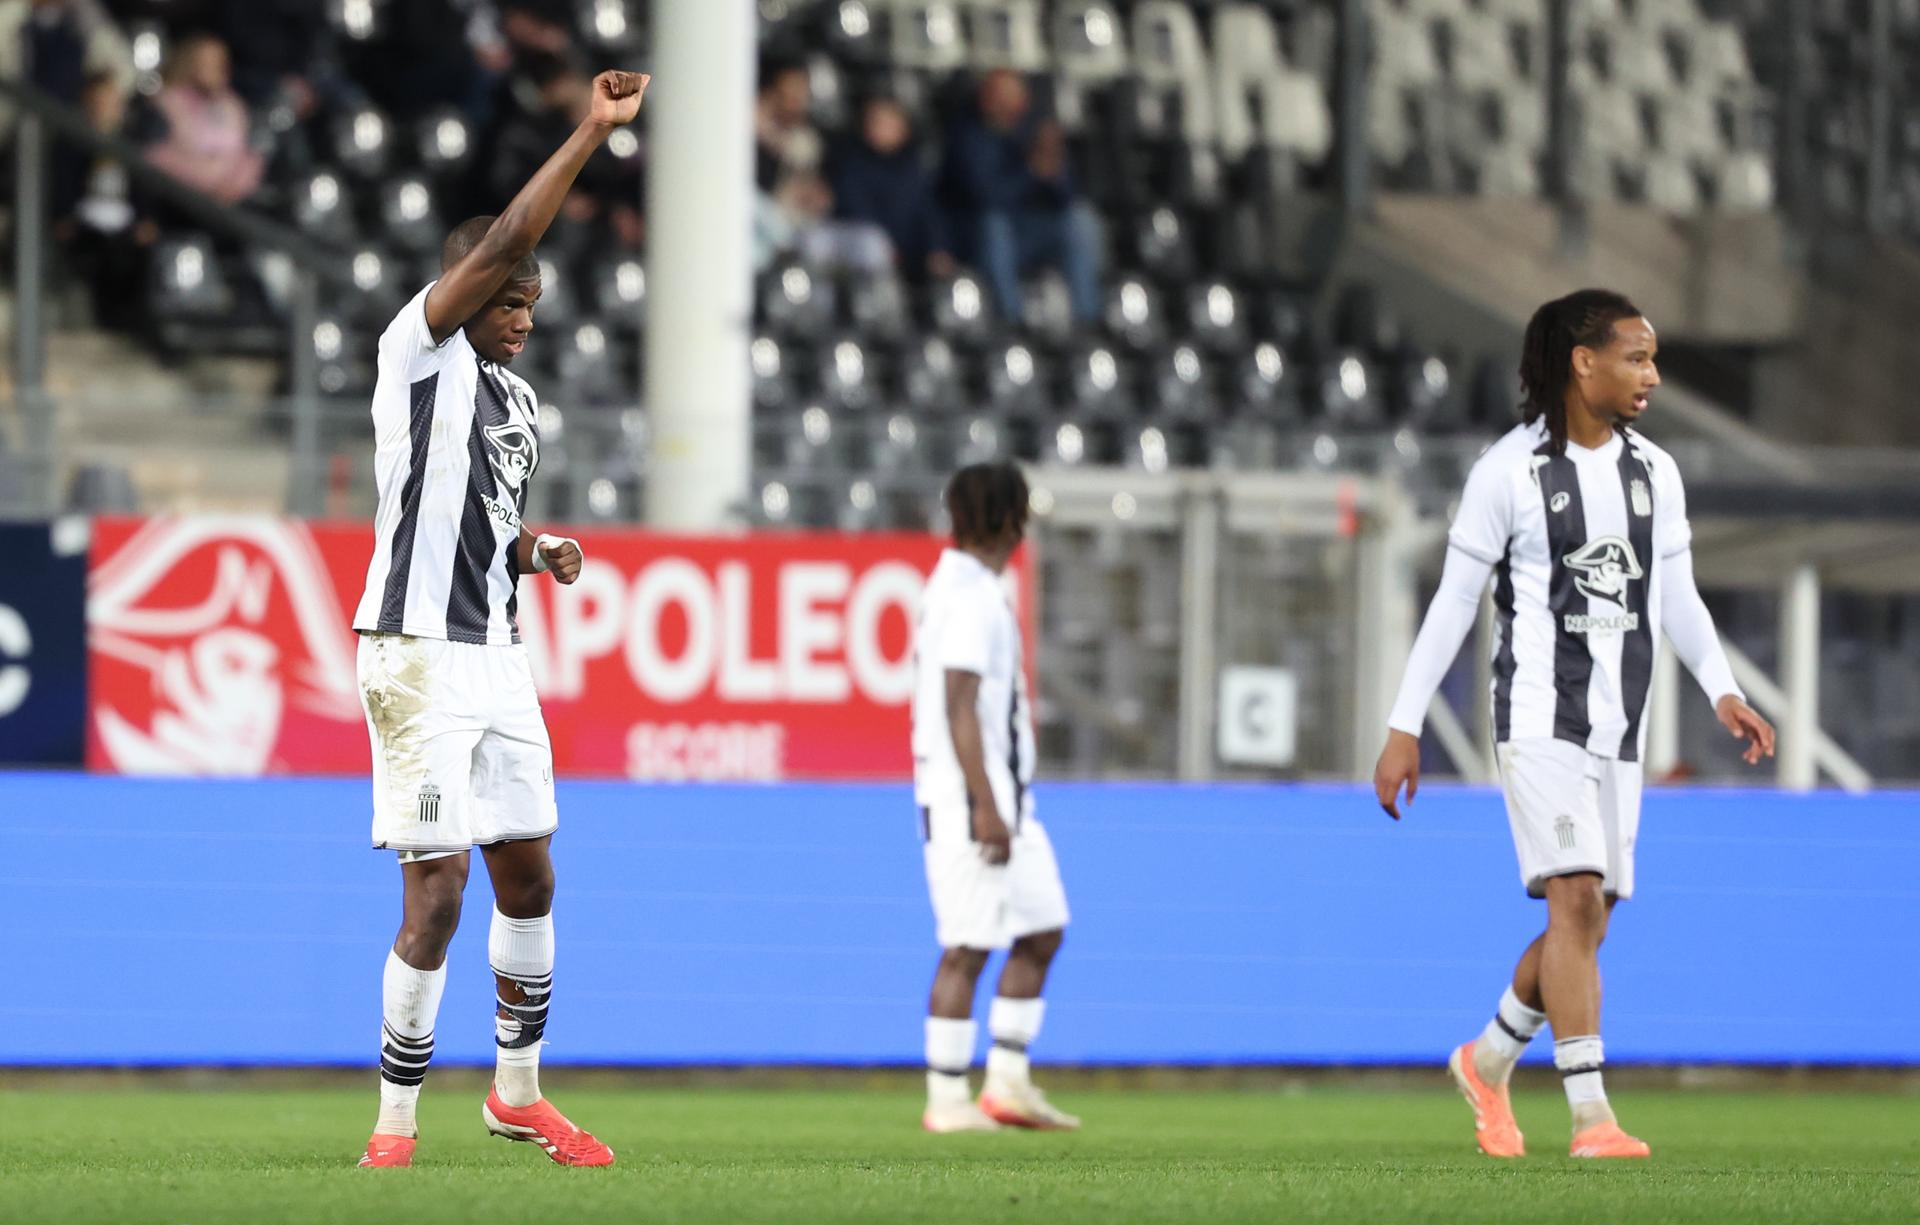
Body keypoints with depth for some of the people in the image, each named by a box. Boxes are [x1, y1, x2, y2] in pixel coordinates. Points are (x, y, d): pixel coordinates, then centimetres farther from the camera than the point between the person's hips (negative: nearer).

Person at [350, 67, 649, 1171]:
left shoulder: (518, 401, 17)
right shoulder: (421, 352, -7)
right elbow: (503, 242, -19)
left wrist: (536, 551, 8)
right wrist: (592, 134, -19)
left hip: (495, 656, 8)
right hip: (421, 655, -8)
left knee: (529, 878, 13)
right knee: (437, 894, -11)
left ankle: (519, 1090, 29)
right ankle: (394, 1129, -4)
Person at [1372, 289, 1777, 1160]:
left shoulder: (1654, 472, 9)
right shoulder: (1509, 471, -6)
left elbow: (1677, 599, 13)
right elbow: (1453, 603, -3)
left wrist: (1723, 692, -3)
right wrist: (1404, 727, -3)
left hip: (1618, 728, 6)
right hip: (1539, 718, -6)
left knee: (1585, 924, 9)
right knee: (1577, 898, -18)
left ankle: (1489, 1062, 34)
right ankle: (1591, 1117, -20)